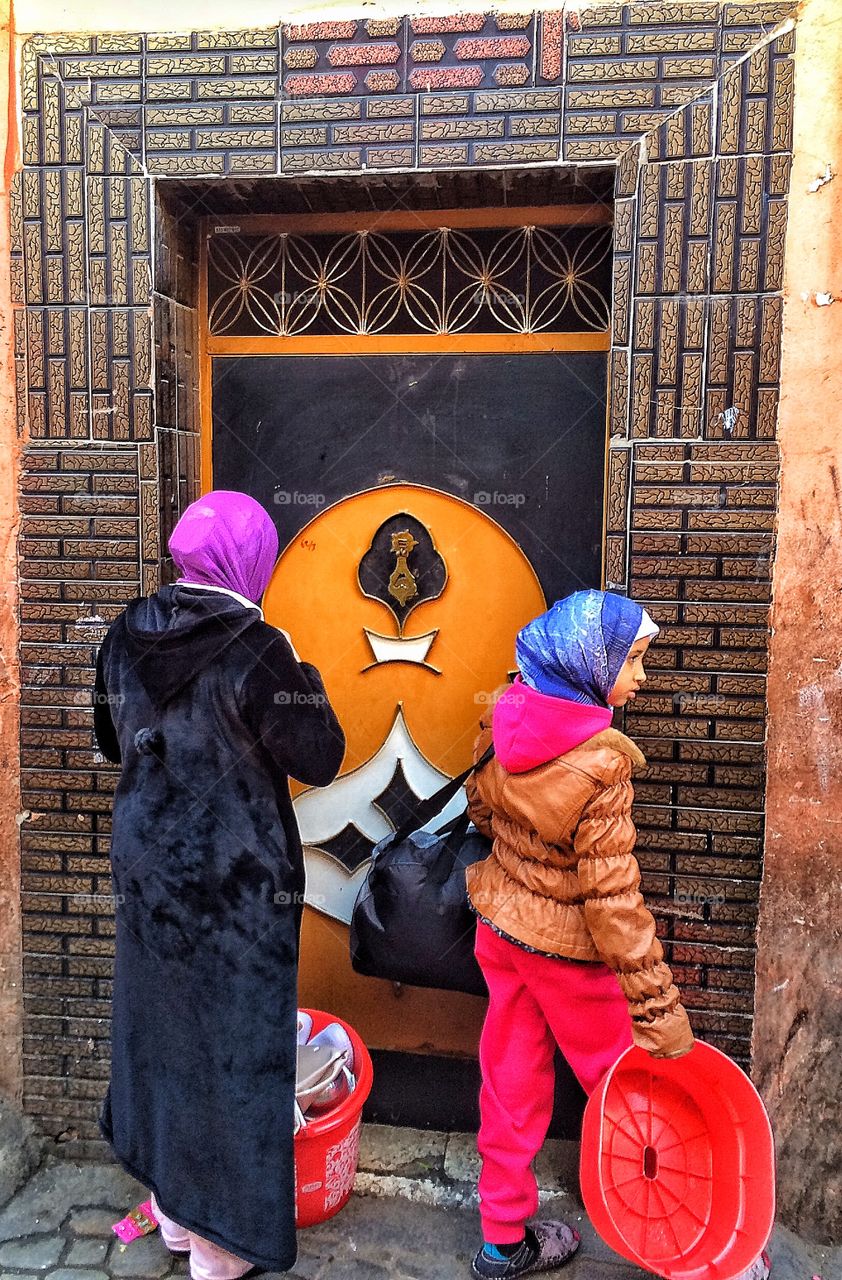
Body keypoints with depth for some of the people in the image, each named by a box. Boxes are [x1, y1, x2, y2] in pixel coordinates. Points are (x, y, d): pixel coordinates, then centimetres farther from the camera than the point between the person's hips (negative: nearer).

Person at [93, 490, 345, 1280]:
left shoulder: (127, 635, -2)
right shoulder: (255, 648, -22)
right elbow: (320, 760, -13)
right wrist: (299, 673, -3)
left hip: (147, 866, 7)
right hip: (236, 881, -6)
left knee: (159, 1019, 21)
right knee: (232, 1035, 10)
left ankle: (173, 1200, 42)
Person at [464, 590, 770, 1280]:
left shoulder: (504, 720, -9)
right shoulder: (599, 764, -29)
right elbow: (611, 897, -27)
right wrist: (659, 1008, -19)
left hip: (499, 924, 6)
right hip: (567, 947, -6)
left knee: (512, 1085, 19)